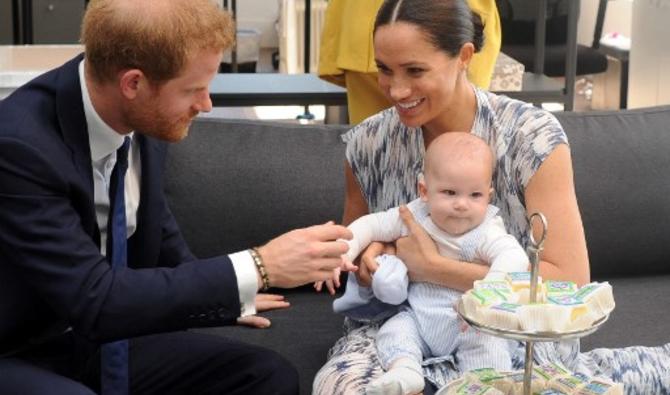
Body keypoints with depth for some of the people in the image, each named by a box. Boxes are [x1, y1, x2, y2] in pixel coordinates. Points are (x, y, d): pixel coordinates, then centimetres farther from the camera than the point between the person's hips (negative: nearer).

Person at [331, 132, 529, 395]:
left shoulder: (486, 233, -19)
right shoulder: (412, 216, -5)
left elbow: (514, 258, -36)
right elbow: (370, 226, 2)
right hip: (418, 318, 4)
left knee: (486, 342, -29)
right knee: (393, 332, -18)